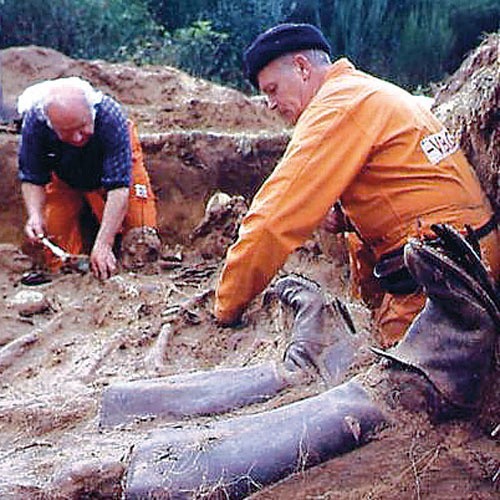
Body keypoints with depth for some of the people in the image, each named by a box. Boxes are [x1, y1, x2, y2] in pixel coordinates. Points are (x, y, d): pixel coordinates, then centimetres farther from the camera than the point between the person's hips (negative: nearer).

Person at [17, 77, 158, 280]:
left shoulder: (110, 117, -43)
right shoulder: (34, 122, -36)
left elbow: (119, 187, -43)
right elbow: (31, 178, -21)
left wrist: (103, 244, -48)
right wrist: (35, 215, -40)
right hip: (64, 177, 2)